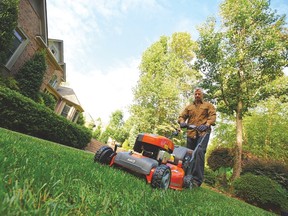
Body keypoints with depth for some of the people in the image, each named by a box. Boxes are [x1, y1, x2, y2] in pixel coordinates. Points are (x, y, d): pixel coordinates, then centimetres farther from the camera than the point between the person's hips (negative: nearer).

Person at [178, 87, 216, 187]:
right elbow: (181, 116, 14)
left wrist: (206, 125, -20)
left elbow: (212, 116, 0)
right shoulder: (189, 107, 23)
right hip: (191, 133, 4)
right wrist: (182, 122, -11)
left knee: (199, 152, -22)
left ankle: (197, 180, -17)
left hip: (203, 133, -4)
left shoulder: (208, 105, 16)